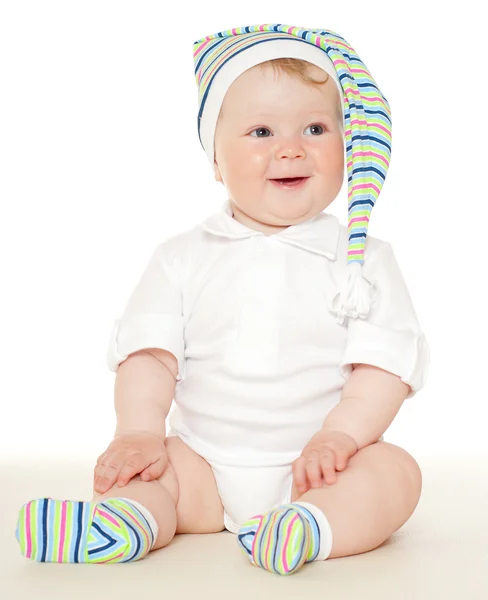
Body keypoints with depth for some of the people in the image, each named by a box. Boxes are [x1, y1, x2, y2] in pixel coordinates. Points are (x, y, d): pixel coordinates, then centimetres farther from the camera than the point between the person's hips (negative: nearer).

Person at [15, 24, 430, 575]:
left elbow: (384, 365, -6)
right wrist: (139, 431, -16)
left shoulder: (364, 261, 0)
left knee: (395, 470, -26)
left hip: (316, 467, -1)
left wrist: (339, 435, -21)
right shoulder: (183, 257, 4)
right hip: (204, 465, 2)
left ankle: (314, 527, -47)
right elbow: (149, 352, 0)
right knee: (125, 467, -14)